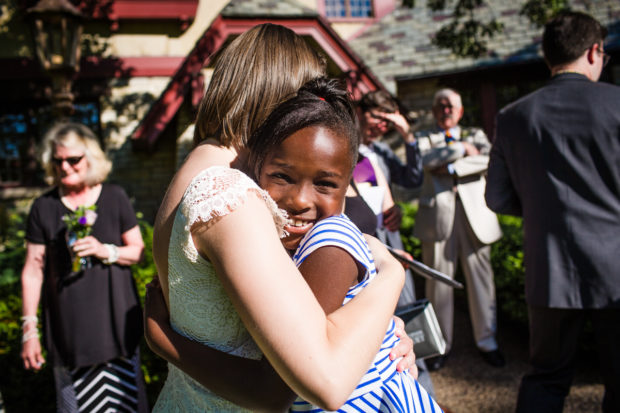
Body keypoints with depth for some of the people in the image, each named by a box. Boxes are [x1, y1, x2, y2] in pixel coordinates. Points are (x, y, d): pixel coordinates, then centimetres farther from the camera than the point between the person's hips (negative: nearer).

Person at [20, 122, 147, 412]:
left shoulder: (114, 198, 4)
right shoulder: (44, 207, 2)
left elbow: (138, 250, 7)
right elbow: (33, 270, 2)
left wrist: (106, 251, -14)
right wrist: (29, 330, -2)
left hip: (115, 323, 1)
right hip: (68, 330, 0)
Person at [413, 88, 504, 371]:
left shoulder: (475, 135, 20)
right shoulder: (423, 138, 17)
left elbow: (489, 159, -2)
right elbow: (424, 159, -7)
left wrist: (451, 169, -8)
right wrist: (462, 149, -4)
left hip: (474, 213, 1)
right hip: (437, 215, -1)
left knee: (481, 277, 1)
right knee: (439, 280, 0)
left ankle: (486, 341, 13)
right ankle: (440, 345, 11)